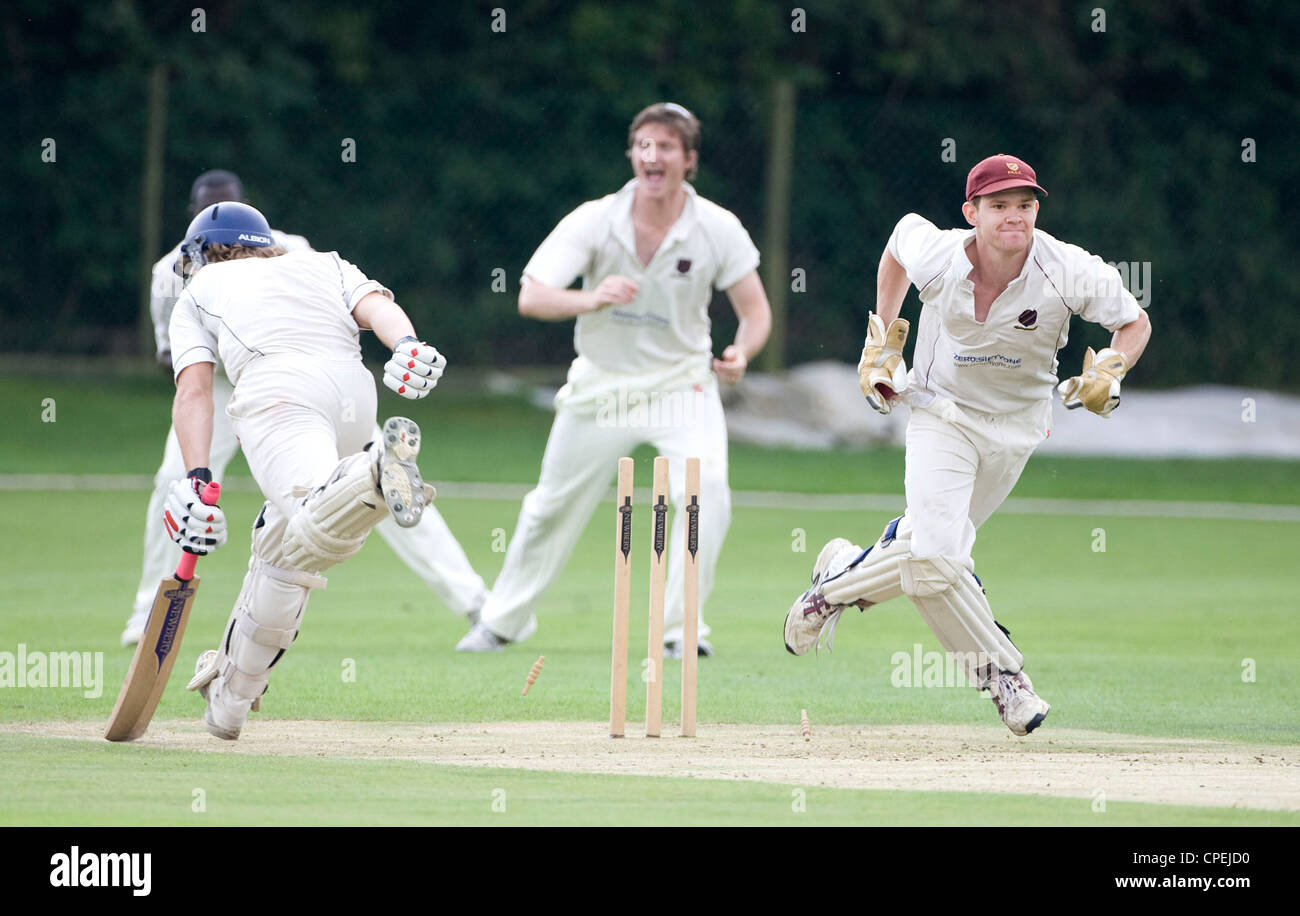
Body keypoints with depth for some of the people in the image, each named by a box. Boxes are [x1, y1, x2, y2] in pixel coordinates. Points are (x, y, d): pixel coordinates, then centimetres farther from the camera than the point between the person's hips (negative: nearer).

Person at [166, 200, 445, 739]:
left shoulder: (199, 292, 30)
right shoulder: (325, 266, 37)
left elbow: (194, 388, 13)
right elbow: (377, 306, 13)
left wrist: (197, 478, 3)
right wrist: (407, 345, -6)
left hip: (278, 390, -4)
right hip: (355, 387, 4)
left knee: (318, 529, -30)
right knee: (283, 541, 22)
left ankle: (376, 471, -61)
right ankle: (232, 691, 27)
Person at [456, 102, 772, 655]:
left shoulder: (717, 229, -13)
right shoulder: (594, 221, -16)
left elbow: (755, 309, -4)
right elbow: (530, 298, -24)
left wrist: (740, 353, -27)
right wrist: (591, 300, -44)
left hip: (682, 385, -1)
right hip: (601, 384, 1)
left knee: (706, 493, -24)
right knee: (553, 506, 12)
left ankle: (681, 630, -13)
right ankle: (503, 621, 33)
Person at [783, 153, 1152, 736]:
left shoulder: (1072, 273, -24)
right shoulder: (936, 256, -21)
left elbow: (1135, 324, -7)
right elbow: (900, 239, 4)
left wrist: (1108, 373, -27)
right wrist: (882, 342, 3)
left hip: (1016, 424, 1)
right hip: (942, 414, -1)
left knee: (933, 551, 7)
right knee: (934, 556, -18)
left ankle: (841, 579, 37)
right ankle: (1002, 676, -2)